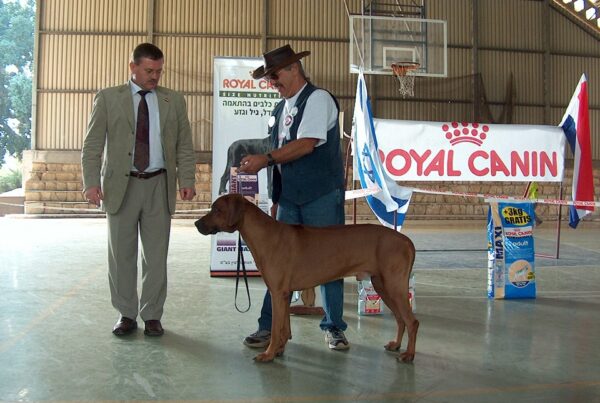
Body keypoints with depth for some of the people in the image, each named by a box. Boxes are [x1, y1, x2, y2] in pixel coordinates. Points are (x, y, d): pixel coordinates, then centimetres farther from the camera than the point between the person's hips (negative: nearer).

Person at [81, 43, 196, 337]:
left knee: (156, 254, 5)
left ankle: (152, 315, 17)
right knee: (121, 254, 6)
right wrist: (91, 182, -11)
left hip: (159, 185, 1)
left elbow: (184, 145, 6)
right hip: (121, 184, -1)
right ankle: (126, 314, 19)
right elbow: (92, 144, 0)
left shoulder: (174, 101, 9)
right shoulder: (108, 98, 4)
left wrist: (187, 180, -7)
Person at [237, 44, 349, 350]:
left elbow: (306, 144, -20)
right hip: (289, 196, 7)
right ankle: (269, 326, 13)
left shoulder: (318, 98, -7)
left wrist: (265, 159, -19)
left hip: (322, 196, -7)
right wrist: (254, 163, 4)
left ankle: (334, 328, 16)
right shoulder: (280, 109, 16)